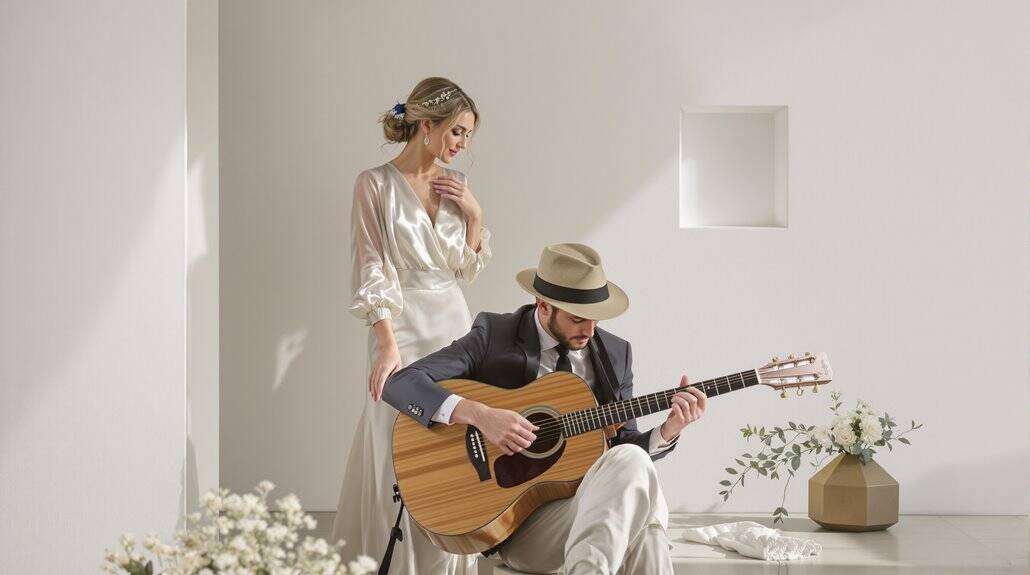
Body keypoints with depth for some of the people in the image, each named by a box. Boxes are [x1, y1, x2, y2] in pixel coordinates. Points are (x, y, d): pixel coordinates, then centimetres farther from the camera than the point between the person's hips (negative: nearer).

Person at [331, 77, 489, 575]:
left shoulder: (454, 184, 10)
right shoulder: (377, 184, -6)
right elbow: (372, 272, -11)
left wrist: (474, 214, 1)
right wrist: (388, 345, -20)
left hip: (454, 326, 6)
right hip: (402, 328, -5)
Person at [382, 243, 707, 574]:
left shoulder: (615, 354, 12)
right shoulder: (494, 336, -2)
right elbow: (398, 384, -10)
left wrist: (667, 432, -4)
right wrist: (480, 415, -23)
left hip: (590, 505, 5)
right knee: (634, 465, -30)